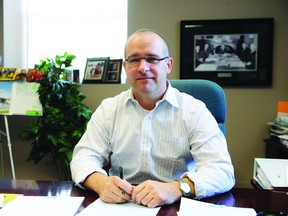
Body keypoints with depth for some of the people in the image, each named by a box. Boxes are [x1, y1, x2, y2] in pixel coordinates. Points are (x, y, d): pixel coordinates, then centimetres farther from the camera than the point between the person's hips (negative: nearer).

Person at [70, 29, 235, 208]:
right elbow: (84, 158, 0)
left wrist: (176, 189, -33)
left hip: (178, 207, -3)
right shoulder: (108, 109, 6)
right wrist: (101, 183, -24)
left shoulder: (195, 111, -4)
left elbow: (222, 170, -13)